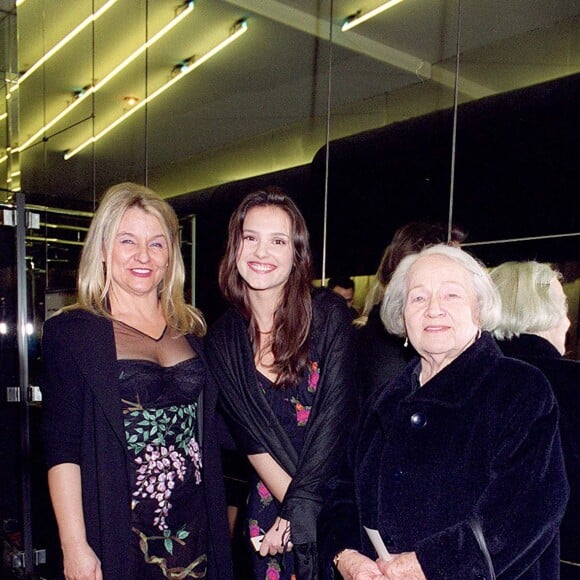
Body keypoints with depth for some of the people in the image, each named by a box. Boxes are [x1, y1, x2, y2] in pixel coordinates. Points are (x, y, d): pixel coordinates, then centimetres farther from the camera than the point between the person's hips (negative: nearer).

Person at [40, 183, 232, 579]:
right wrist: (75, 546, -13)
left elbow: (212, 433, 11)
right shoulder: (71, 332, -6)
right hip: (117, 532, -3)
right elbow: (62, 449, -9)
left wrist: (224, 512, 8)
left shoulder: (192, 329, 6)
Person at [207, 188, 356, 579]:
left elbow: (334, 417, -14)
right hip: (269, 504, 2)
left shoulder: (329, 315, -10)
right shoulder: (223, 338, -1)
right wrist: (293, 503, -13)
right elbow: (249, 436, -4)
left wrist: (299, 511, -16)